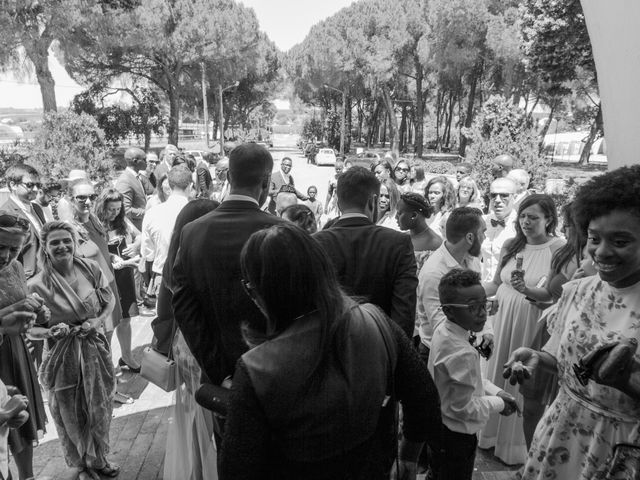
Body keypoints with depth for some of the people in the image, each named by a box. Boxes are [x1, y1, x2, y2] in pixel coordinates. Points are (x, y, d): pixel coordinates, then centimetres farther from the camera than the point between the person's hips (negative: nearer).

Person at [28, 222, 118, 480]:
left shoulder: (90, 268, -8)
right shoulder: (38, 285, -15)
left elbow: (110, 299, 5)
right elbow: (32, 327, -5)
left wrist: (98, 321, -11)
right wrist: (51, 332, -24)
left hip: (95, 348, 3)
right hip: (63, 355, -2)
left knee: (100, 409, 17)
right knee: (72, 415, 14)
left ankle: (99, 459, 43)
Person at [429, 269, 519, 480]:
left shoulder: (443, 330, -7)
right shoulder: (462, 353, -34)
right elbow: (464, 408, -25)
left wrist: (495, 391, -1)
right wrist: (498, 404, -11)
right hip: (456, 437, -8)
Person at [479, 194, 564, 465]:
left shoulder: (559, 249, -12)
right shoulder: (510, 245, 2)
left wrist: (528, 292, -29)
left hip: (532, 326, -4)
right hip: (502, 318, 4)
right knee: (497, 376, 16)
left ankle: (516, 445, 33)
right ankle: (492, 433, 38)